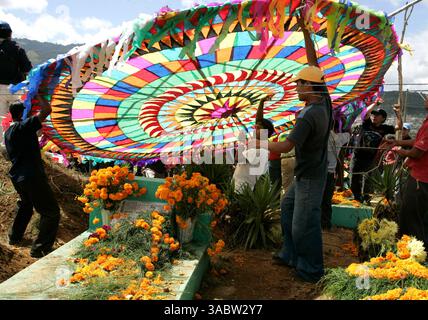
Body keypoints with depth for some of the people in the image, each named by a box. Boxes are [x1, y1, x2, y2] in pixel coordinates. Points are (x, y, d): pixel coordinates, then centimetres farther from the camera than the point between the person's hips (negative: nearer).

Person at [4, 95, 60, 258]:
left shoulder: (8, 132, 13)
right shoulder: (25, 126, -13)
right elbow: (47, 110, -22)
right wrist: (38, 95, -6)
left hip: (16, 176, 9)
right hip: (32, 176, -9)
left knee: (25, 206, 34)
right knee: (51, 212, -2)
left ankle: (15, 237, 41)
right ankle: (40, 248, -5)